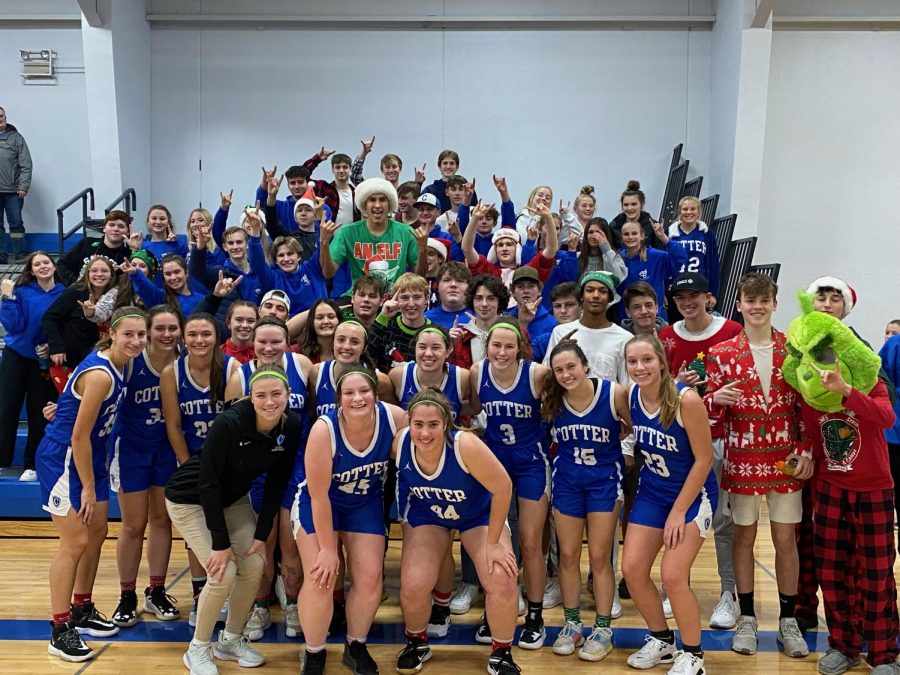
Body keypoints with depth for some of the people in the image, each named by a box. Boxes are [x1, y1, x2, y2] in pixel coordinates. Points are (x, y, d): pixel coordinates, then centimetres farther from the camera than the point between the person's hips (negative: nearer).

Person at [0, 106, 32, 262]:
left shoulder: (16, 137, 3)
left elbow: (26, 164, -3)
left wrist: (23, 186, -11)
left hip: (13, 191, -2)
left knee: (16, 223, 3)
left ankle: (21, 256, 8)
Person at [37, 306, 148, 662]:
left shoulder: (118, 365, 1)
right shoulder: (100, 374, -26)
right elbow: (78, 437, -23)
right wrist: (87, 487, -16)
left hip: (89, 455, 9)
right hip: (62, 458, -9)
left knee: (97, 534, 15)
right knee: (75, 543, -5)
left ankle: (82, 611, 32)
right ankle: (60, 632, 7)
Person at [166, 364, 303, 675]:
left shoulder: (293, 426, -18)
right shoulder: (229, 423, -33)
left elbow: (276, 482, -7)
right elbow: (207, 483, -26)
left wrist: (261, 535, -7)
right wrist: (221, 542, -23)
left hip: (233, 499, 6)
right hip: (190, 498, -5)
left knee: (254, 567, -3)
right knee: (223, 573, -16)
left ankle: (230, 640, 21)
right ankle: (198, 648, 8)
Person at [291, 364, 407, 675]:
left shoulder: (396, 418, -25)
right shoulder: (324, 430, -32)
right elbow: (319, 496, -25)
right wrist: (328, 548, -18)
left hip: (365, 503, 3)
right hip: (318, 502, -3)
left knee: (370, 577, -1)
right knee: (320, 577, -12)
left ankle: (355, 648, 25)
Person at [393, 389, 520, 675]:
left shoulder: (465, 445, -38)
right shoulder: (399, 443, -28)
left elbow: (503, 487, -27)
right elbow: (397, 472, -2)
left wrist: (493, 543, -19)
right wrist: (404, 516, 4)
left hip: (479, 514, -2)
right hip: (427, 515, 2)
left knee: (502, 582, -18)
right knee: (412, 586, -13)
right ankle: (417, 643, 20)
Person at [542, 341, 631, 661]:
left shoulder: (614, 393, -20)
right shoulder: (551, 399, -13)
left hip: (605, 479, -2)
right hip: (566, 480, 3)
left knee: (599, 556, 5)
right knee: (568, 555, 10)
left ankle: (603, 629, 21)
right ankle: (572, 624, 27)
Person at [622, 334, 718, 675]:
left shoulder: (686, 399, -25)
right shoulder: (629, 396, -9)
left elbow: (703, 460, -19)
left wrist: (678, 512, -16)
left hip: (694, 494, -6)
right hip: (652, 493, 6)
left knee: (672, 575, -12)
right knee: (632, 569, 1)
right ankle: (661, 640, 25)